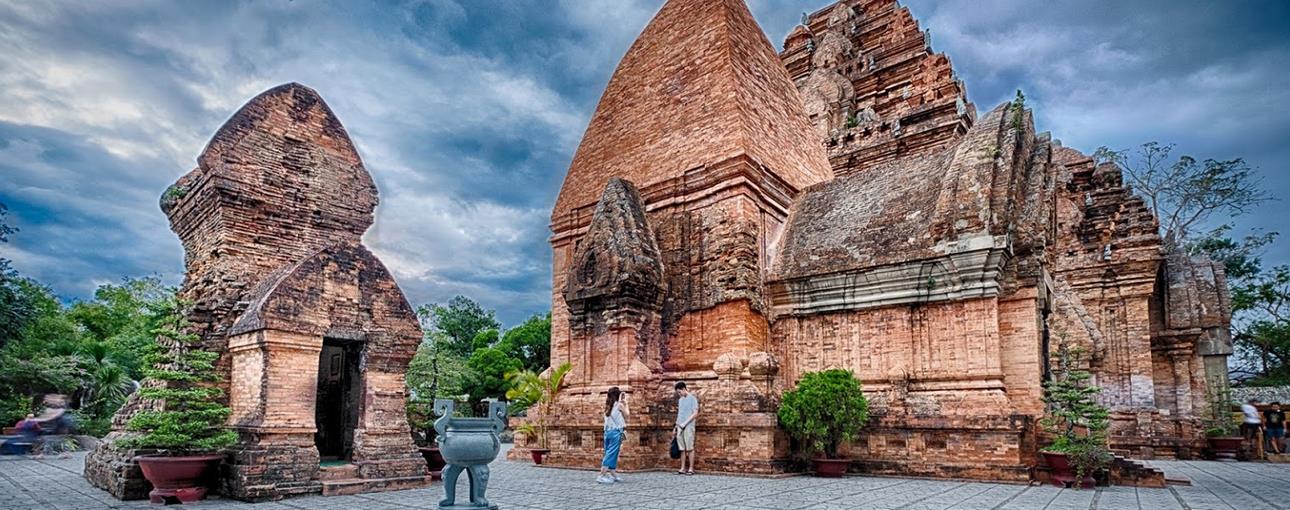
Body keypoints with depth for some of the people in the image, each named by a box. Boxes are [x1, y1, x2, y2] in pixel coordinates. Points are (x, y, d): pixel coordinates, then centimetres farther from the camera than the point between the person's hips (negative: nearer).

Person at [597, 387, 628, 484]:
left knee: (610, 454, 12)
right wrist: (625, 404, 15)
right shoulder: (620, 405, -5)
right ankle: (602, 476, -15)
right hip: (616, 432, -7)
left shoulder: (608, 406, 10)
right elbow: (626, 416, 8)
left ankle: (613, 475, 18)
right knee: (611, 454, -8)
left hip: (607, 432, 7)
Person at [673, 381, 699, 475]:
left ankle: (691, 469, 2)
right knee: (682, 449, 6)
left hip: (688, 427, -6)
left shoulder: (692, 398, -3)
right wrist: (675, 427, 17)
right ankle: (683, 469, 9)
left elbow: (695, 413, -10)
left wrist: (685, 423, -14)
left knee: (689, 448, -3)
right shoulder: (680, 400, 18)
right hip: (680, 427, 6)